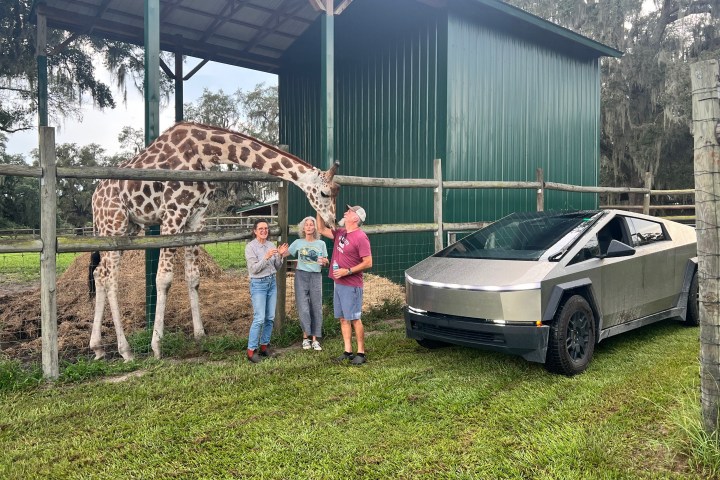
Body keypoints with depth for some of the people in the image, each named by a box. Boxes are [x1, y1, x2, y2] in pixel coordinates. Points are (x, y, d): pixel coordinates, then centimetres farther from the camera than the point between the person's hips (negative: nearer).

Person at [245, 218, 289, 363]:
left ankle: (264, 346, 19)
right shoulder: (250, 247, -9)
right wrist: (266, 257, -25)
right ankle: (251, 350, -1)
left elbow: (277, 267, 9)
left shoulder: (271, 245, 6)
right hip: (258, 284, -6)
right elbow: (254, 269, -15)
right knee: (259, 319, -10)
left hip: (272, 282, 6)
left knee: (270, 318, 7)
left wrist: (280, 256, -8)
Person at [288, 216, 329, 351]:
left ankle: (315, 339, 9)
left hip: (316, 276, 1)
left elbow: (326, 262, 9)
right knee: (303, 308, -4)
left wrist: (324, 261, -13)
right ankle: (305, 337, 9)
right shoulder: (298, 243, 4)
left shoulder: (321, 243, 6)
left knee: (316, 308, 2)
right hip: (301, 275, -1)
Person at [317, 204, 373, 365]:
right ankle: (348, 351, 17)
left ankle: (361, 353, 5)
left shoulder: (360, 237, -14)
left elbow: (368, 262, -17)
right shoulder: (340, 232, 10)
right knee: (343, 319, 10)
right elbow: (322, 229, 20)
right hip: (339, 284, 8)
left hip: (351, 286, -8)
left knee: (354, 319, -3)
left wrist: (347, 271, -19)